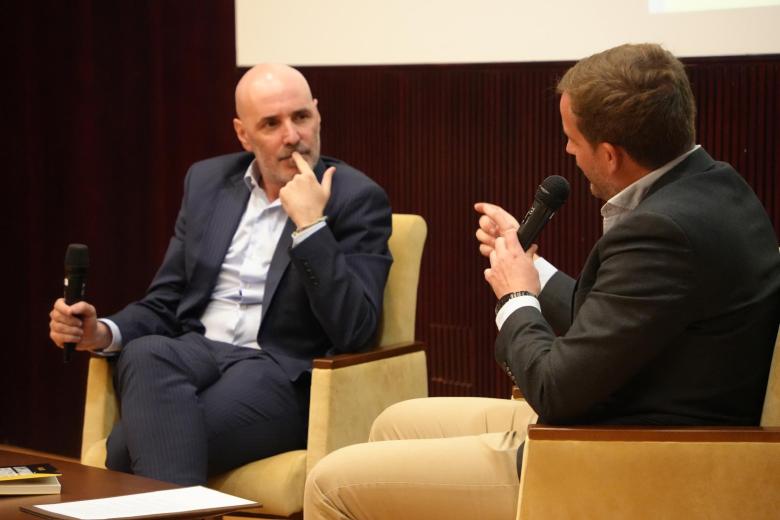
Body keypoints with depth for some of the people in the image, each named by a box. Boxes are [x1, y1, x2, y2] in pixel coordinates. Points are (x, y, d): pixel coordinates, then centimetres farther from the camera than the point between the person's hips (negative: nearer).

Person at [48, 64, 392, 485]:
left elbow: (354, 332, -12)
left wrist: (310, 225, -18)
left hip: (280, 375, -5)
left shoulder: (356, 198, -2)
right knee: (144, 354, -34)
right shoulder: (207, 181, 14)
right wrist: (105, 332, -5)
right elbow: (164, 303, 17)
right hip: (195, 354, 5)